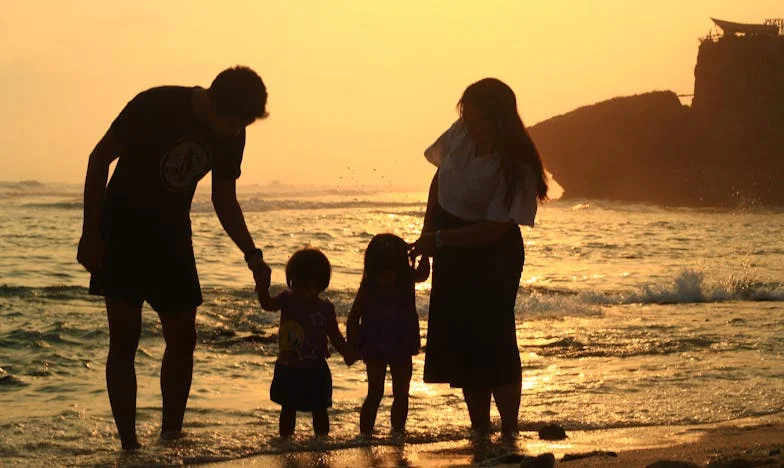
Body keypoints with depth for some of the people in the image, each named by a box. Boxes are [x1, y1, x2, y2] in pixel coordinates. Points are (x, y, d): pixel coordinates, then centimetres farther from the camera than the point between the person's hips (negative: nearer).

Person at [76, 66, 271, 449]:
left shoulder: (232, 135, -6)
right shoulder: (154, 106, -21)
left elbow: (224, 200, 8)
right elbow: (100, 159, -12)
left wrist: (252, 255, -4)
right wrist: (90, 234, -14)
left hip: (172, 235, 5)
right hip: (122, 230, -5)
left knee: (183, 338, 1)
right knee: (125, 339, -8)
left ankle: (170, 438, 12)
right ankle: (129, 445, -6)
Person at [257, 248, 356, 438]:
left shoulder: (325, 309, -4)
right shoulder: (287, 299, -5)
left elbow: (335, 337, 3)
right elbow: (267, 304, -22)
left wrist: (347, 353, -12)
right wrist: (263, 285, -40)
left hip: (316, 371, 0)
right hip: (288, 369, 0)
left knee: (319, 410, 9)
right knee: (288, 408, 10)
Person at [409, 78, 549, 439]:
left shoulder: (515, 166, -24)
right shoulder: (459, 135, -6)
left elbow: (495, 229, -24)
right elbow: (439, 180, 10)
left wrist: (439, 239, -27)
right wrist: (427, 235, 6)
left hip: (492, 255, -6)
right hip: (451, 250, 6)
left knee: (491, 340, -10)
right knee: (459, 340, 7)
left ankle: (509, 431, -1)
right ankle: (480, 430, 17)